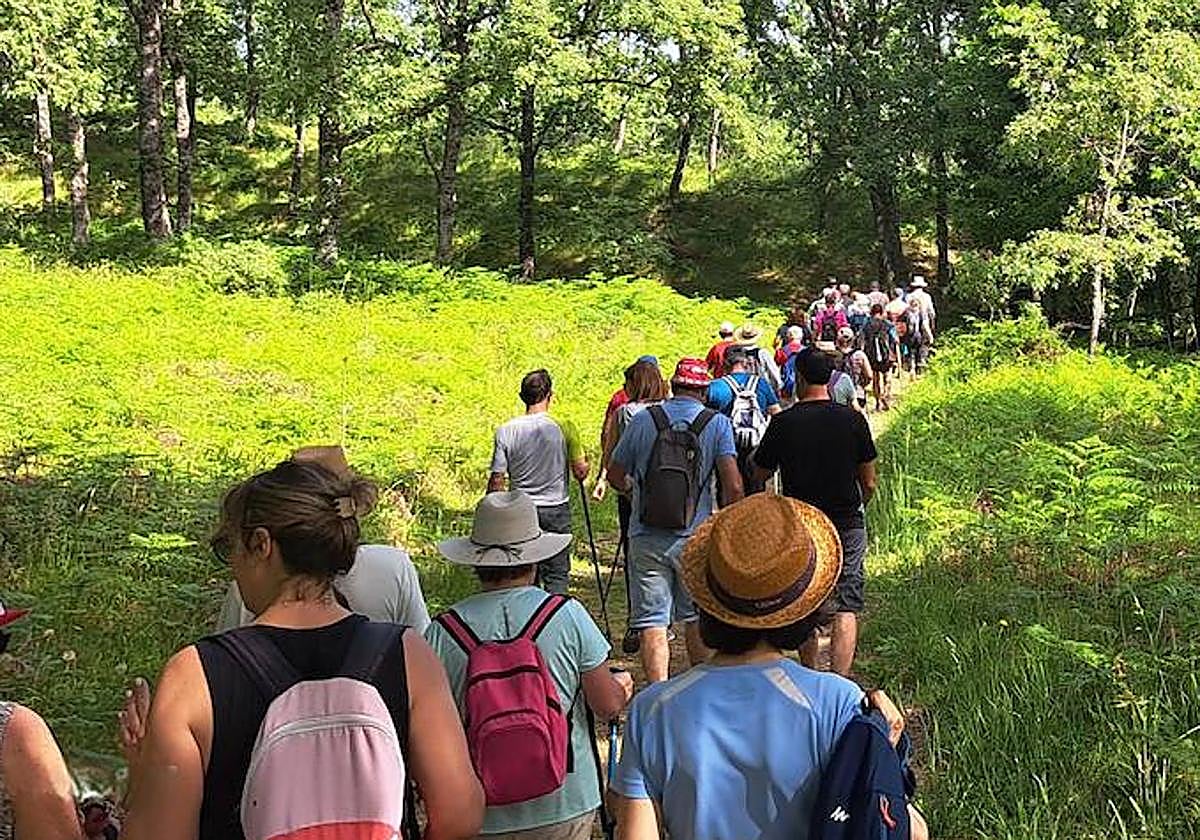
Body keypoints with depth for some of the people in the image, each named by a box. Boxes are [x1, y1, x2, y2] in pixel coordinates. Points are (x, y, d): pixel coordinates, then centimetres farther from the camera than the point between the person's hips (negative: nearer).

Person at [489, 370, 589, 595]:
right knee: (557, 574, 6)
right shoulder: (564, 428, -9)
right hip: (557, 510, -1)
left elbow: (496, 480, -4)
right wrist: (585, 464, 18)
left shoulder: (506, 431, -6)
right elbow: (580, 472, -5)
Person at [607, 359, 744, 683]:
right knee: (697, 617, 18)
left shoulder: (643, 420, 1)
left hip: (646, 538, 0)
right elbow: (733, 486, -11)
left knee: (651, 622, 3)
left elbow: (616, 476, 9)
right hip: (695, 536, 0)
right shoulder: (717, 423, -2)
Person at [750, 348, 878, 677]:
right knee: (846, 608, 0)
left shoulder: (783, 423, -9)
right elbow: (869, 483, 0)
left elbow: (760, 474, 4)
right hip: (847, 524, -1)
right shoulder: (853, 420, -6)